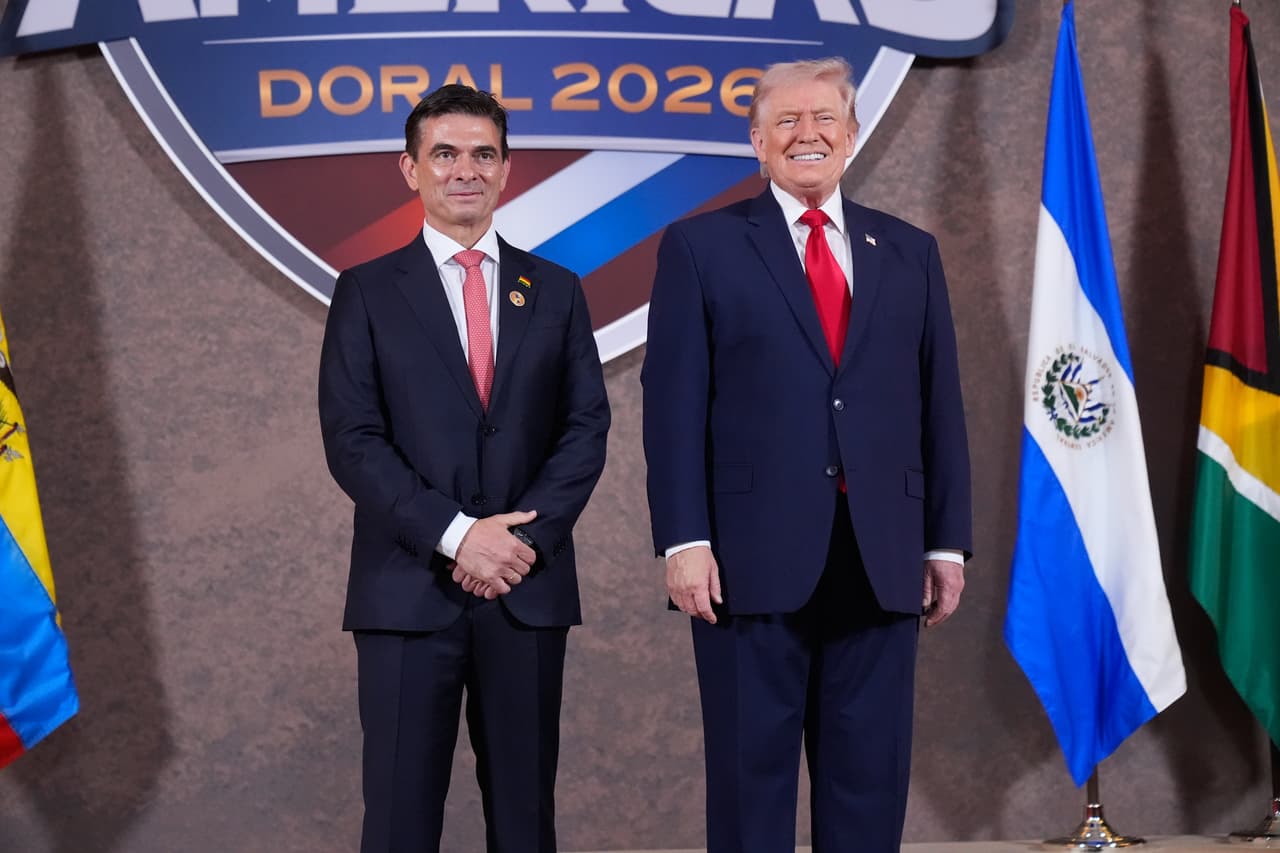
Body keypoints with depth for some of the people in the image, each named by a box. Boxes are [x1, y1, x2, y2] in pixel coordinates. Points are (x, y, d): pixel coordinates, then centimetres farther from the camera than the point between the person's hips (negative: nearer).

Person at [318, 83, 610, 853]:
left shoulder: (556, 291, 10)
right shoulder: (368, 292, 4)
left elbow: (587, 425, 4)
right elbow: (351, 440, -5)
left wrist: (527, 538, -11)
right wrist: (455, 535, -15)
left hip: (528, 586, 2)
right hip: (408, 587, -2)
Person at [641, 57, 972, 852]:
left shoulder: (910, 252, 13)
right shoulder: (701, 247, 4)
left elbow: (940, 407, 11)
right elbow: (673, 405, -3)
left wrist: (948, 542, 7)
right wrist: (684, 541, -11)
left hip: (880, 560, 3)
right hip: (754, 557, -3)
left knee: (870, 775, 10)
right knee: (752, 771, 6)